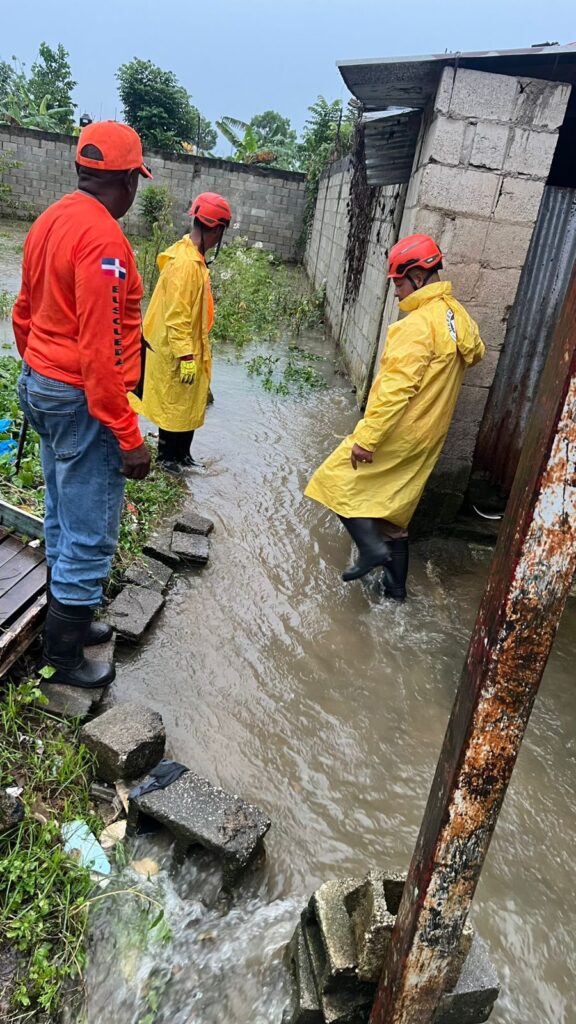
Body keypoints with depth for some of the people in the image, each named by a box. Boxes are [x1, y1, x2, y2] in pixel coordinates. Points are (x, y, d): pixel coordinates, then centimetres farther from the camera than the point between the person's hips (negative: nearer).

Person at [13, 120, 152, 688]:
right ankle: (63, 657, 18)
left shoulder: (50, 221, 9)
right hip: (81, 400, -10)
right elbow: (102, 350, -24)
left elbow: (24, 314, 16)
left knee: (63, 519, 21)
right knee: (91, 535, 3)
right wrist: (128, 436, -20)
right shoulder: (103, 239, -20)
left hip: (38, 385, 10)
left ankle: (68, 619, 37)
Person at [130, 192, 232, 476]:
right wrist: (185, 357, -25)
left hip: (191, 349, 10)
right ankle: (167, 457, 23)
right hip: (177, 353, -10)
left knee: (190, 405, 19)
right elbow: (176, 317, -26)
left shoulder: (192, 256, 6)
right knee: (174, 406, 6)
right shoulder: (185, 263, -25)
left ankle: (181, 454, 33)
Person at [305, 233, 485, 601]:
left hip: (400, 432, -9)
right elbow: (476, 352, 27)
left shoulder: (418, 324, -22)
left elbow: (396, 387, -27)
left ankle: (372, 547, -8)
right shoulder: (459, 317, 6)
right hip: (428, 435, 9)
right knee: (395, 507, 18)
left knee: (336, 479, 3)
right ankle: (395, 584, 25)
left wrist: (367, 437, -25)